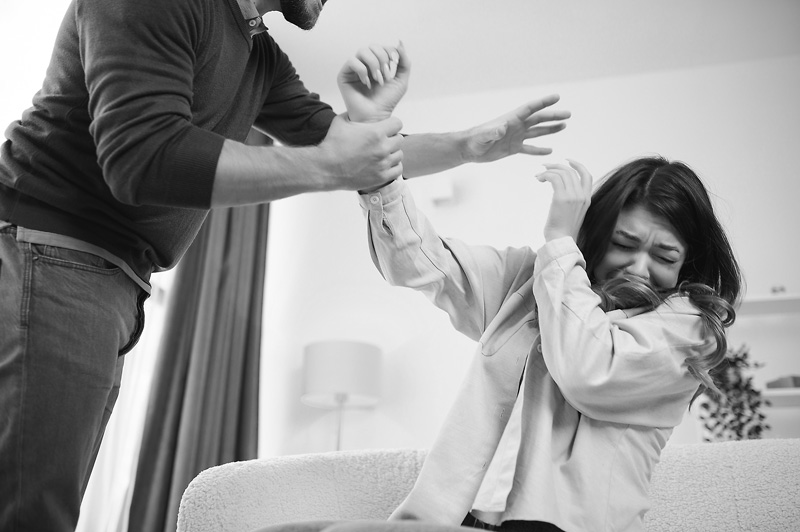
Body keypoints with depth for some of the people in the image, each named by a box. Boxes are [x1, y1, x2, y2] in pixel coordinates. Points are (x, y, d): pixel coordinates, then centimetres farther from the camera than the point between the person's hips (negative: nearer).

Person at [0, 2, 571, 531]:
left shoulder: (262, 57, 16)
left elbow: (342, 141, 20)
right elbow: (141, 156, -24)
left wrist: (480, 143, 15)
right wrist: (326, 167, -23)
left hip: (113, 281, 9)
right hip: (48, 255, -8)